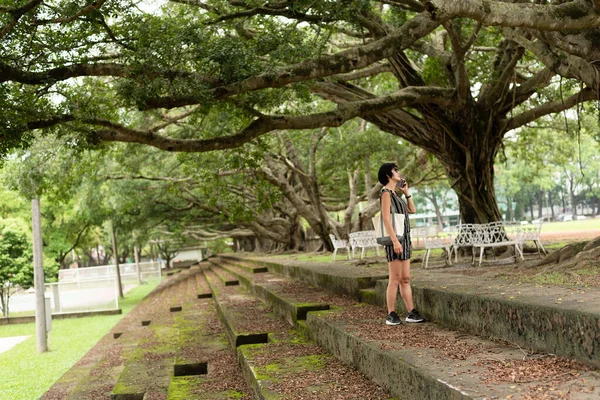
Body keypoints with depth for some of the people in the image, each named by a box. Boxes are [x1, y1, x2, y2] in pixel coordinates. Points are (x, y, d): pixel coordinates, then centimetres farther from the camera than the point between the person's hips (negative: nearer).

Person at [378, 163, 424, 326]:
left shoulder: (395, 194, 19)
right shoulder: (386, 192, -8)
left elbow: (413, 210, 22)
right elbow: (386, 218, -17)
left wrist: (406, 192, 15)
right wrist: (395, 241, -23)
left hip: (404, 238, 9)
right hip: (395, 239, -9)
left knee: (405, 279, 8)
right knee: (395, 279, -6)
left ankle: (411, 313, 10)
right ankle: (391, 315, -1)